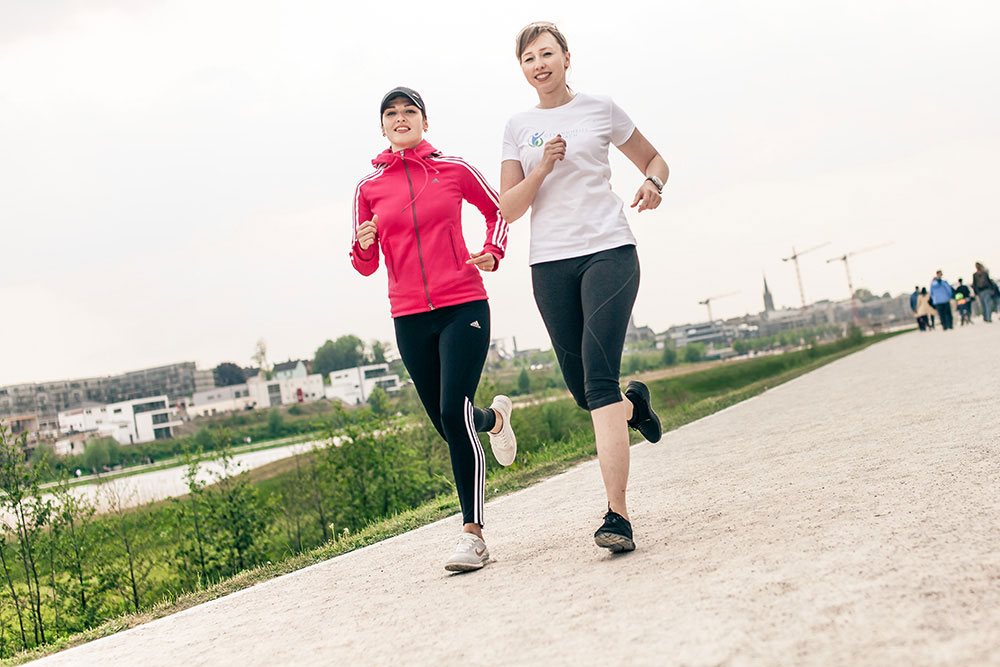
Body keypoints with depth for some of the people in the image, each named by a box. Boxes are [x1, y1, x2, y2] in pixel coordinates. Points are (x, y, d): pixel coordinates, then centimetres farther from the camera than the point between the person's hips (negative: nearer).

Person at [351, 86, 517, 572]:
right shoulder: (369, 187, 6)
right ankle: (494, 418, 49)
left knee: (454, 412, -17)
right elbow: (366, 266, 9)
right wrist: (364, 245, -13)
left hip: (463, 306, -3)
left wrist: (492, 253, 1)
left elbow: (497, 210, 18)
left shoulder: (454, 170, 1)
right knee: (445, 422, 11)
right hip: (409, 317, 3)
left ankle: (473, 533, -10)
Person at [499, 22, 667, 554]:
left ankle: (617, 514, -23)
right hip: (550, 264, 3)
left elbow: (654, 160, 18)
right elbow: (508, 209, 7)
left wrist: (653, 183, -5)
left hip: (608, 250, -3)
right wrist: (541, 168, -10)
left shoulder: (601, 110, 8)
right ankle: (634, 402, 43)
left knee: (598, 375, -19)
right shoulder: (519, 128, 12)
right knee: (583, 390, 5)